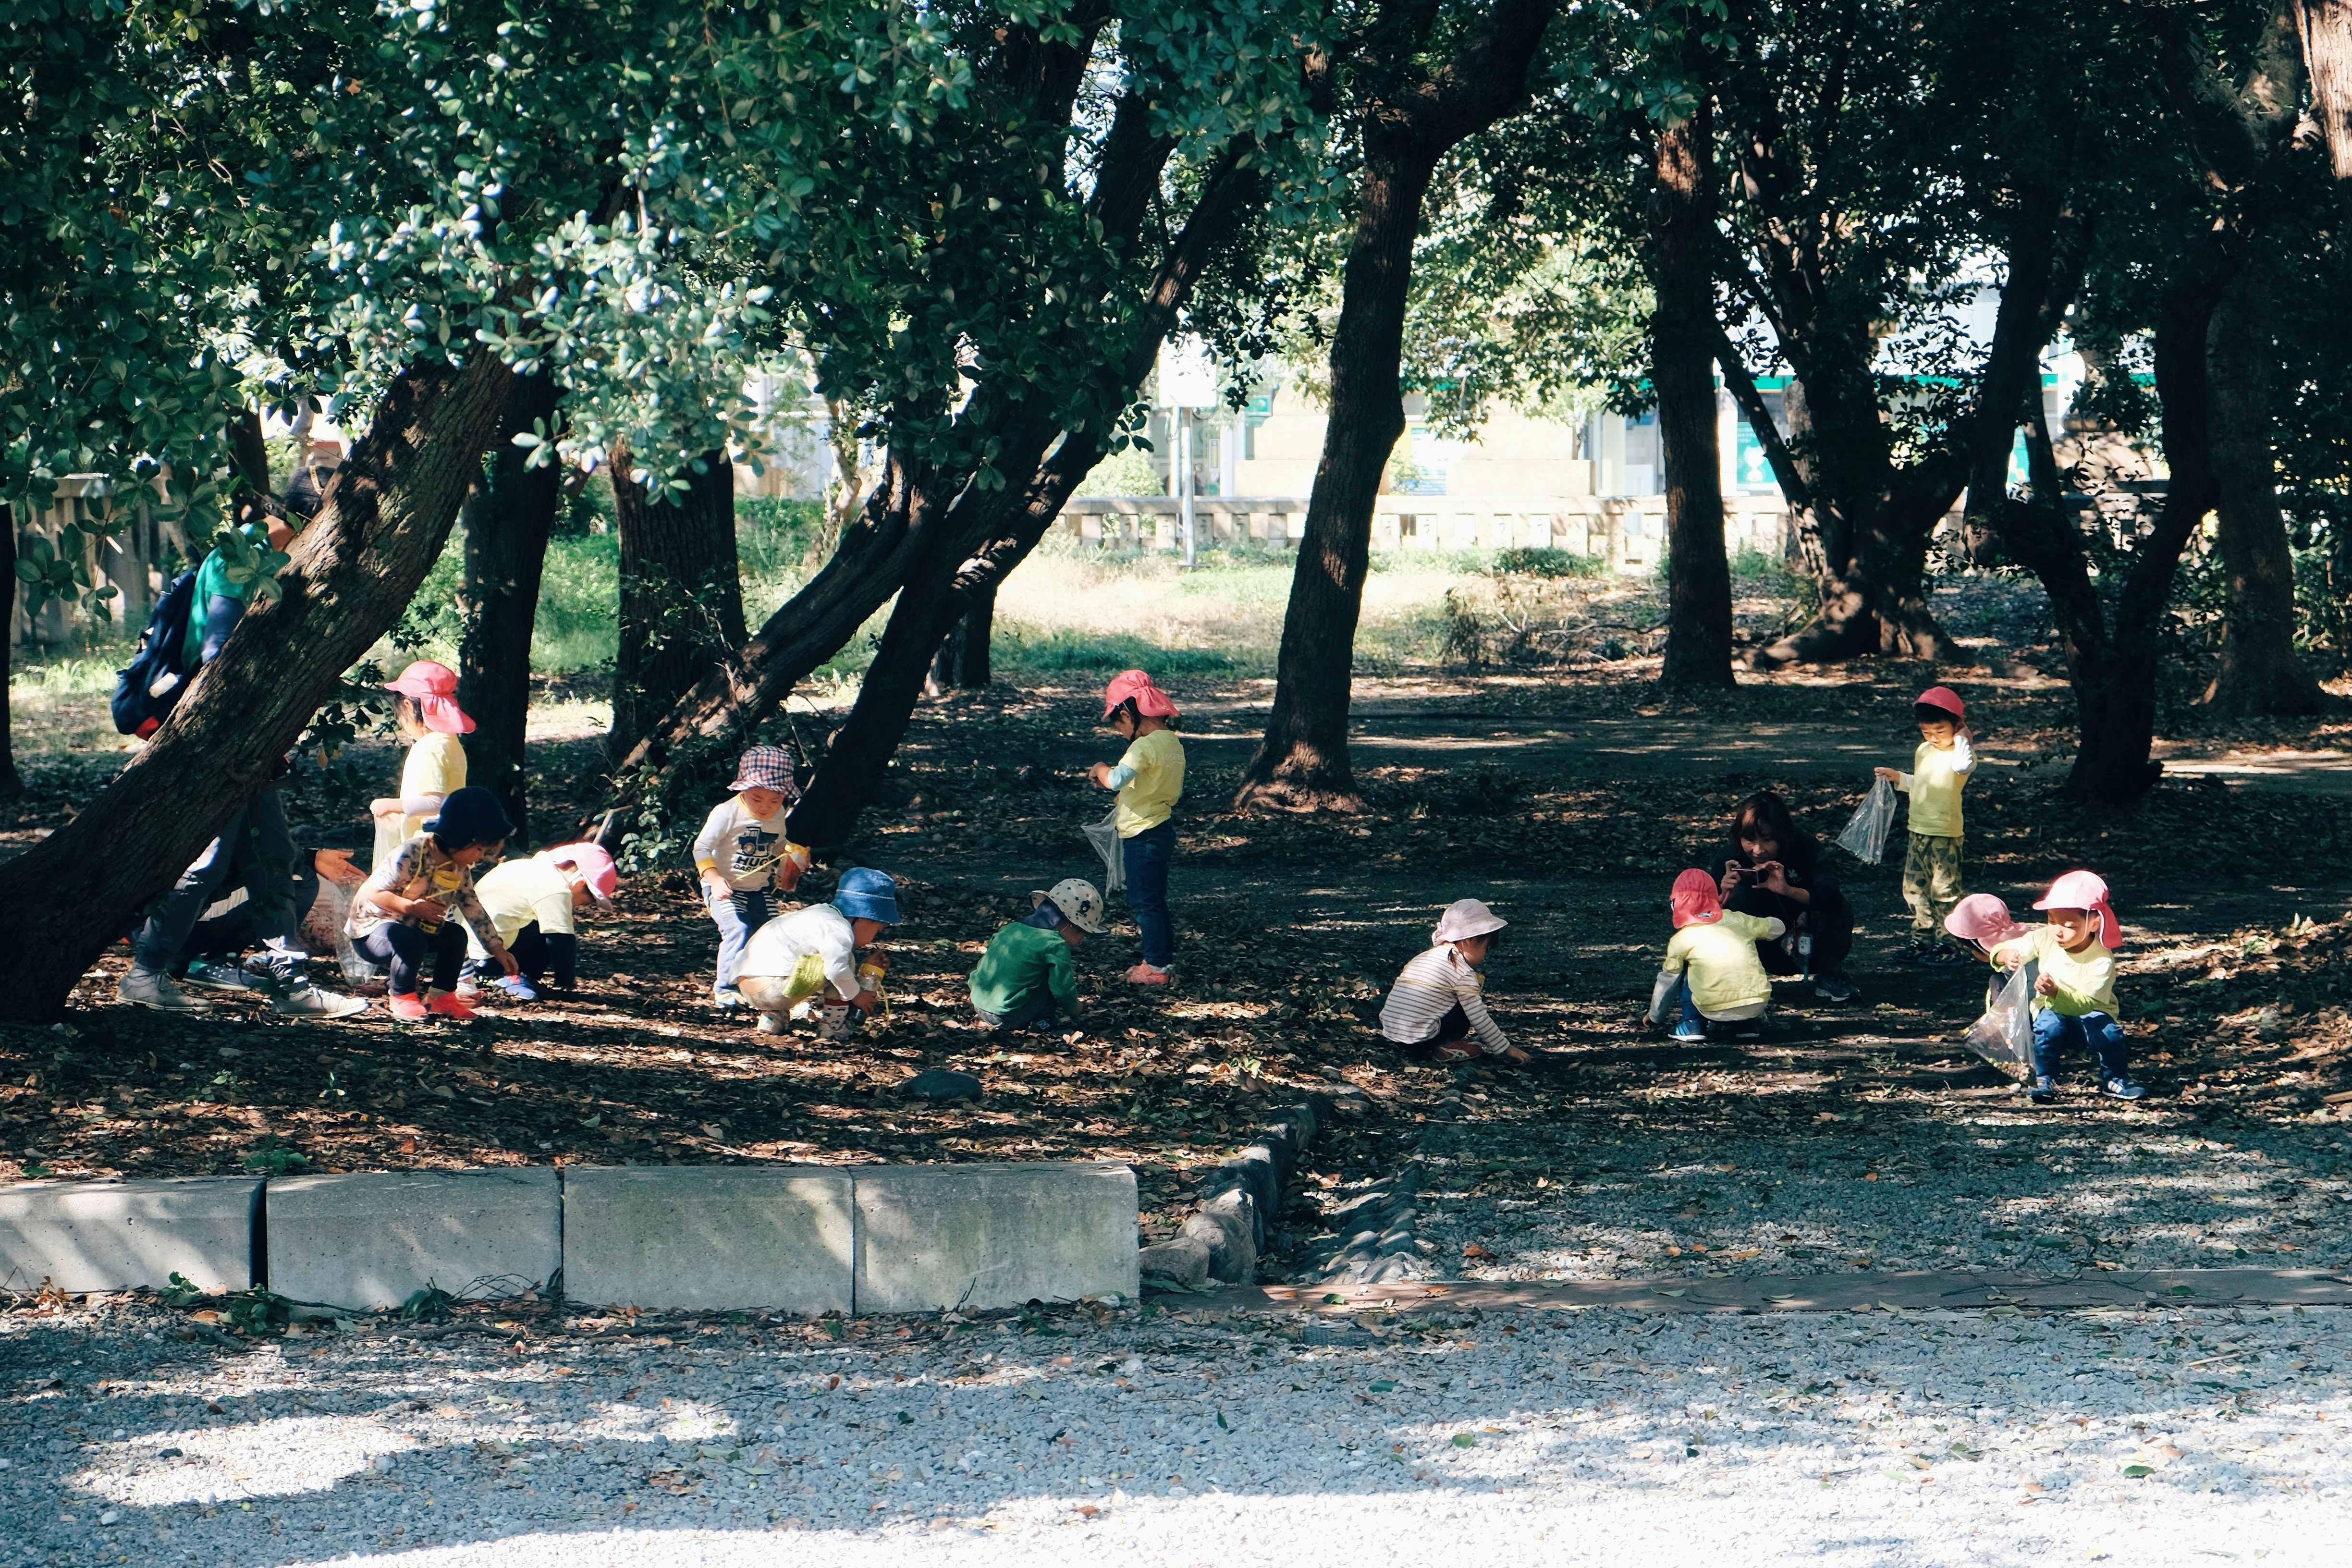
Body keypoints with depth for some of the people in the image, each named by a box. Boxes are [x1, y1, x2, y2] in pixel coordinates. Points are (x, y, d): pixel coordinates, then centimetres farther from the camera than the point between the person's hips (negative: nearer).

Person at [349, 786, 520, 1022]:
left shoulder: (460, 868, -1)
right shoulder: (412, 855, -27)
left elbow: (472, 908, 7)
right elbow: (372, 892, -26)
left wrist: (497, 949, 4)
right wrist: (412, 907, -33)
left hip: (417, 927, 8)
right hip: (372, 926, -8)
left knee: (456, 935, -11)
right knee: (411, 940, -35)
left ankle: (441, 996, 5)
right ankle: (402, 997, -11)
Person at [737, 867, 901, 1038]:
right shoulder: (840, 929, -11)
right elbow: (837, 969, -27)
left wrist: (869, 970, 25)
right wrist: (856, 995, -11)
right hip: (772, 990, -11)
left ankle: (772, 1018, 20)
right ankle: (833, 1026, 1)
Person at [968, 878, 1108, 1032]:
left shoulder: (1012, 928, 15)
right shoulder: (1056, 945, -9)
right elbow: (1064, 989, -7)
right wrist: (1073, 1011, 15)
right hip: (1011, 1018, -7)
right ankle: (1041, 1020, 4)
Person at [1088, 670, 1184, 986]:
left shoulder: (1144, 746, -23)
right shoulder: (1173, 742, 6)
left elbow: (1116, 780, -35)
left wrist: (1101, 769, -14)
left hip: (1142, 835, -9)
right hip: (1164, 828, 9)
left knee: (1144, 902, 0)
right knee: (1156, 900, 18)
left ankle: (1156, 967, 5)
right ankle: (1164, 958, 25)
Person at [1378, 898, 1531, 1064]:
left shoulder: (1423, 957, 16)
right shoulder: (1463, 972, -8)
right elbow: (1480, 1019, -8)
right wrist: (1507, 1050, 2)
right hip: (1422, 1041, -8)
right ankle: (1446, 1047, 0)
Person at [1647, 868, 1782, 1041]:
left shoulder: (1681, 939, 8)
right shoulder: (1738, 920, 13)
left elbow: (1667, 982, 19)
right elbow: (1776, 927, 27)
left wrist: (1655, 1017, 36)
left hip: (1715, 1012, -2)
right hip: (1757, 1006, 2)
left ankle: (1691, 1026, 14)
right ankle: (1748, 1024, 24)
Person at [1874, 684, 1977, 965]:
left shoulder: (1961, 752, -13)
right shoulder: (1924, 751, 11)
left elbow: (1962, 766, -40)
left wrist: (1962, 737, -25)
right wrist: (1897, 778, 14)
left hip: (1945, 835, -8)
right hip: (1918, 832, 8)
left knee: (1944, 891, -4)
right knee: (1915, 889, 13)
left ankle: (1948, 946, 3)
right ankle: (1923, 941, 23)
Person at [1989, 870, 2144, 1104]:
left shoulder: (2102, 960, -24)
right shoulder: (2044, 939, -14)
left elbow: (2086, 1003, -31)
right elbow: (2002, 951, -12)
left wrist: (2056, 993, -49)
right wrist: (2006, 956, -37)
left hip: (2090, 1014, -1)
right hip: (2051, 1010, 1)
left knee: (2108, 1032, -30)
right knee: (2049, 1025, -32)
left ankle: (2115, 1079, -2)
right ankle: (2044, 1080, -13)